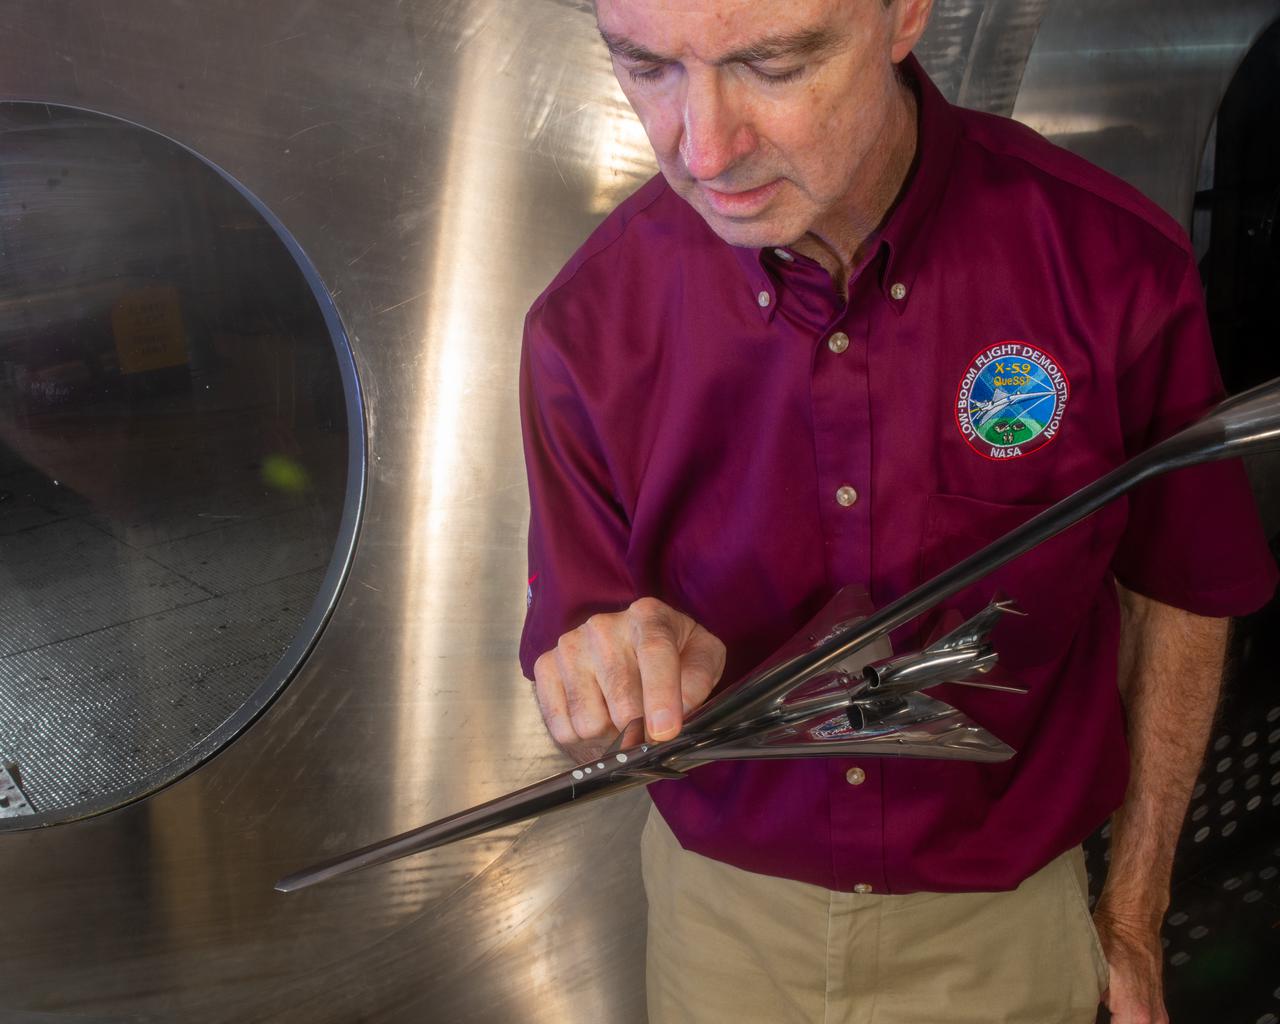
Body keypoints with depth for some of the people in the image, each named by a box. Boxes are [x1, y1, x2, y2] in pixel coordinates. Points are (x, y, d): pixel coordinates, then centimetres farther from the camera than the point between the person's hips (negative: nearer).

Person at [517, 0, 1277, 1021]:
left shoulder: (1114, 269, -21)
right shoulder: (588, 325, -18)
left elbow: (1176, 595, -5)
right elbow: (592, 734, -11)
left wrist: (1135, 917, 1)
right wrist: (616, 688, -35)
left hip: (1002, 922, 0)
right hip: (722, 907, 1)